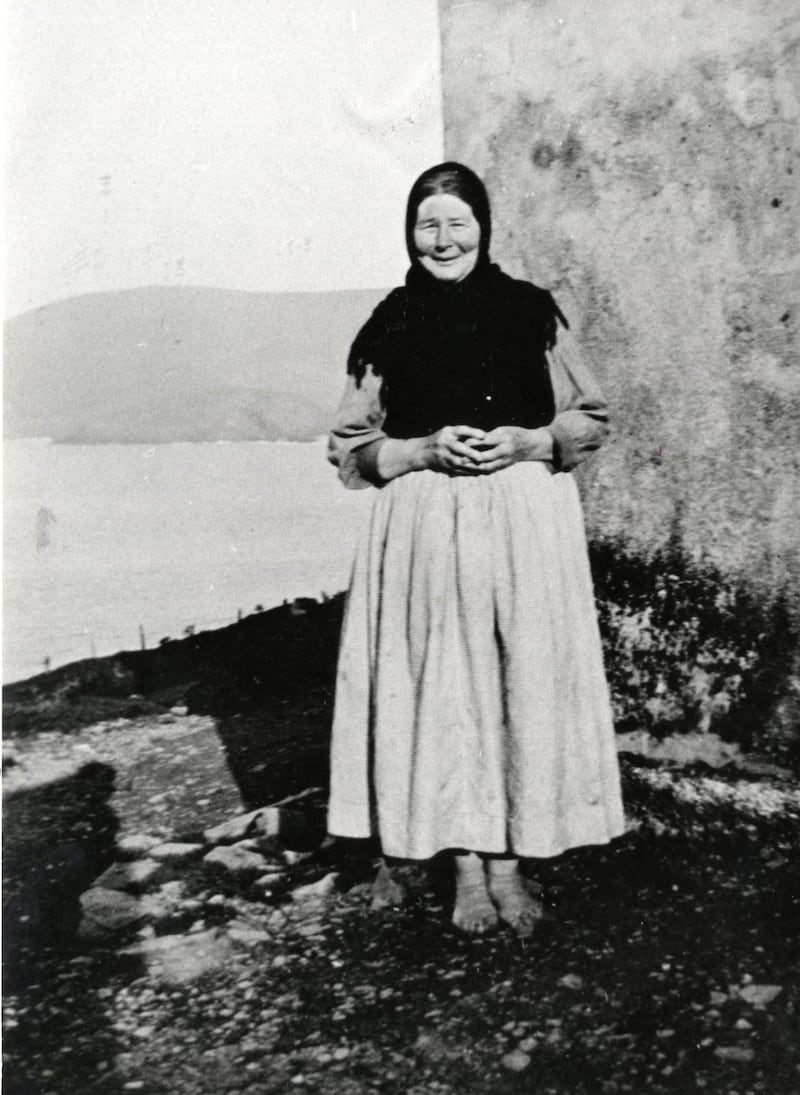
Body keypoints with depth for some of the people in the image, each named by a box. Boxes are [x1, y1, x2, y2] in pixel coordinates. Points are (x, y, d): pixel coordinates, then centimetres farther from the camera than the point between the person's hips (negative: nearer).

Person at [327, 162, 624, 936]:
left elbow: (592, 419, 8)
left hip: (526, 523, 0)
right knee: (444, 689, 2)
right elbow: (349, 445, 6)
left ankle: (508, 862, 18)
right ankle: (466, 866, 17)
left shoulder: (531, 311, 4)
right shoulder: (390, 326, 4)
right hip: (426, 529, 0)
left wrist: (526, 442, -11)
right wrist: (427, 449, -10)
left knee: (527, 683, 2)